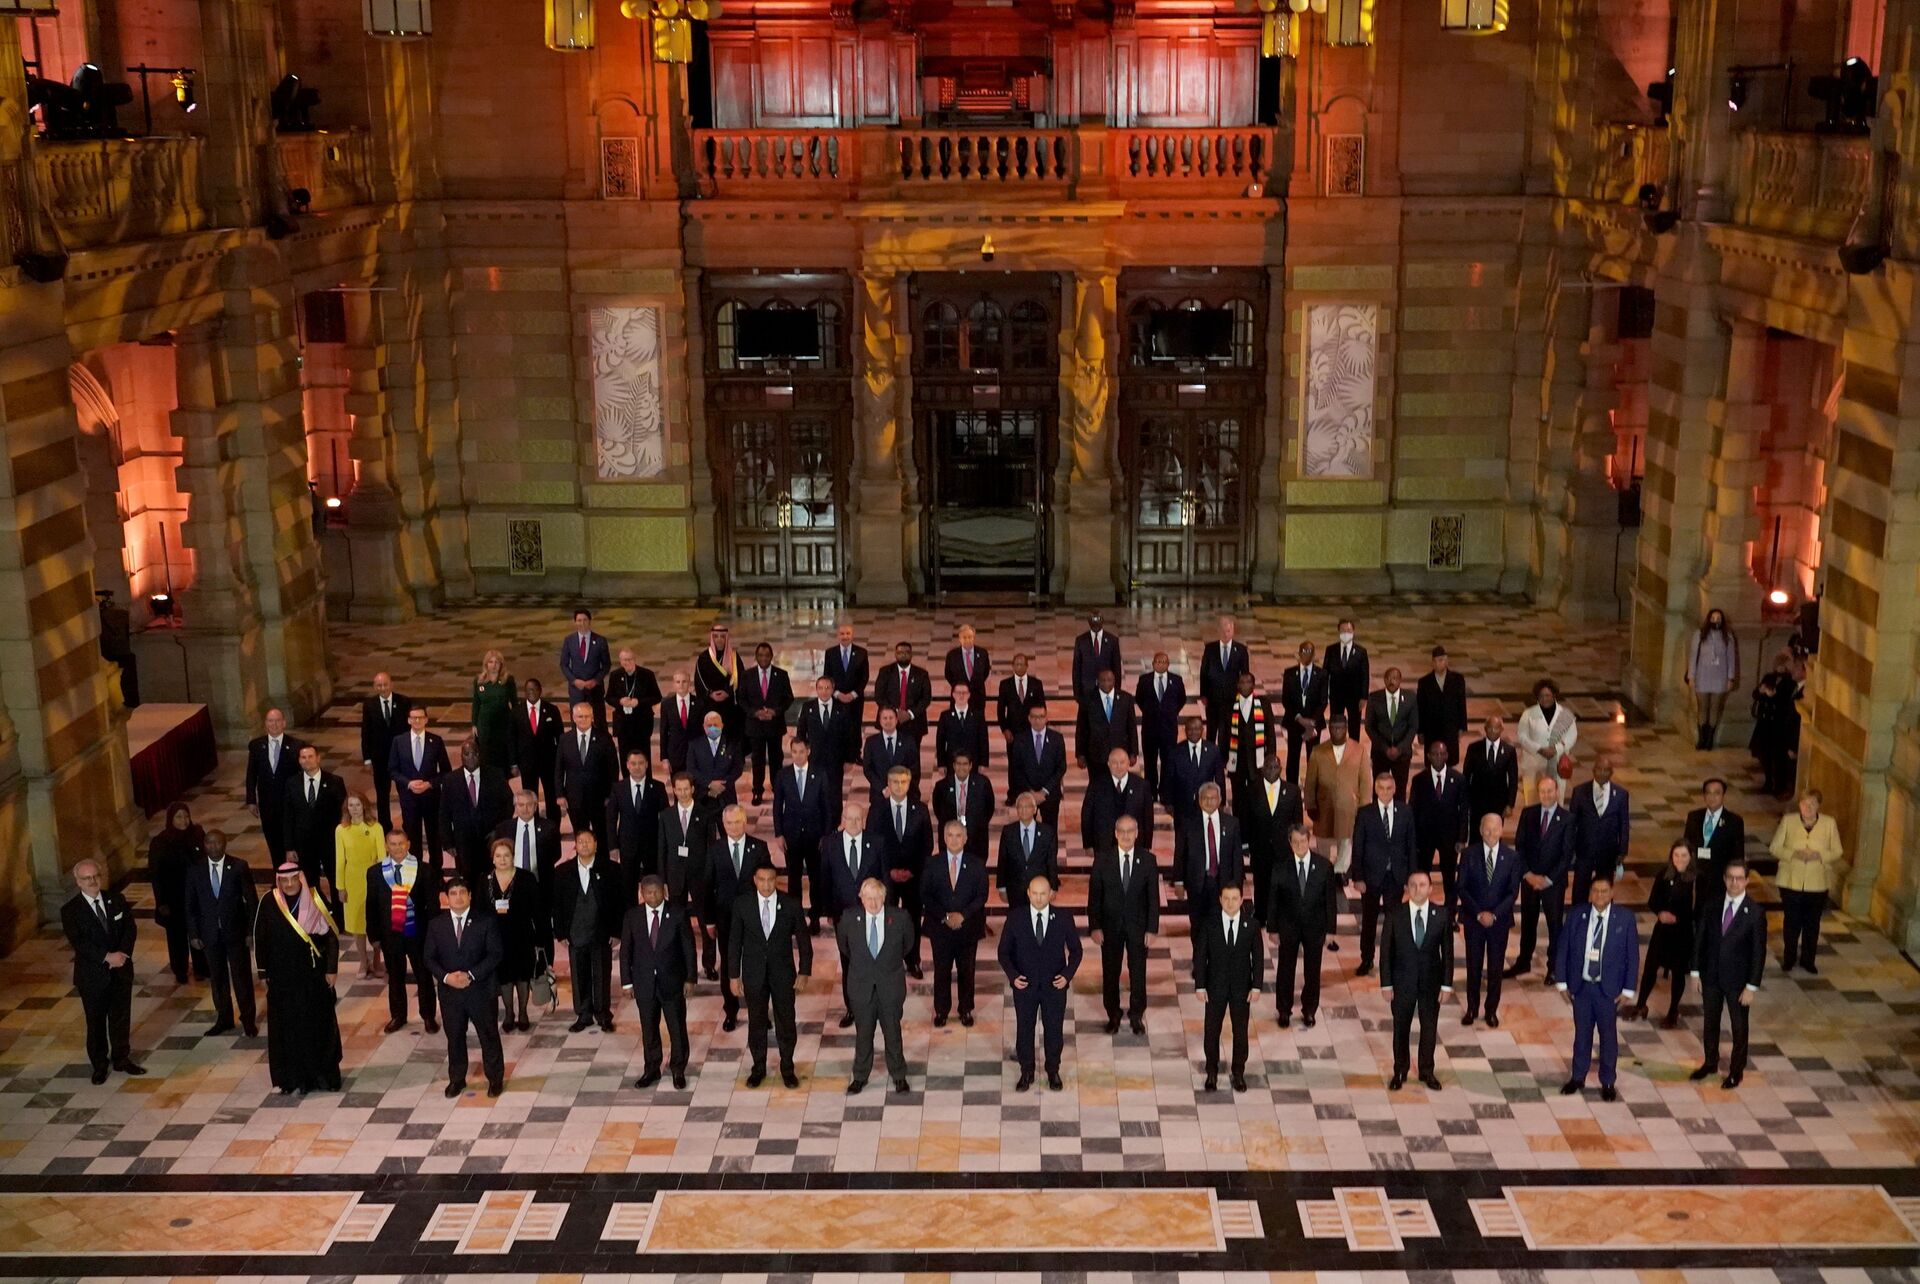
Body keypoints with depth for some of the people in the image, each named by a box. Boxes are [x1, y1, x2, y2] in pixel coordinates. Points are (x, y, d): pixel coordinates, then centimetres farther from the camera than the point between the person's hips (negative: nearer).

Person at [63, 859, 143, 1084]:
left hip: (121, 970, 3)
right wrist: (108, 957, -23)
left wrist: (123, 953, -16)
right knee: (96, 1021, 9)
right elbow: (78, 942, -18)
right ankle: (99, 1064, 22)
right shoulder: (70, 910, -10)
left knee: (121, 1016, 12)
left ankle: (121, 1058, 27)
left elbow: (130, 928, 0)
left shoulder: (117, 900, 1)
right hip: (92, 974, -3)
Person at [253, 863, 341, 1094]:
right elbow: (260, 939, 1)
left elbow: (331, 936, -3)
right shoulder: (268, 903, -6)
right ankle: (292, 1077, 14)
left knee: (318, 1024, 7)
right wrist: (264, 973, 1)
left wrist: (331, 969, -5)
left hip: (313, 974, 0)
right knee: (287, 1026, 5)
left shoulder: (315, 901, -7)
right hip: (282, 977, 0)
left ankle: (323, 1074, 20)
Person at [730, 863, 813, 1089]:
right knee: (756, 1022, 11)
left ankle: (787, 1069, 24)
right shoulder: (741, 904, -9)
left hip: (783, 972, 0)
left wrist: (804, 972, -3)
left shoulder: (790, 905, -10)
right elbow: (735, 941, -2)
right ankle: (758, 1068, 27)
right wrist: (733, 976, -2)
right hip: (754, 973, 0)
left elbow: (803, 940, 0)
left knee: (786, 1022, 8)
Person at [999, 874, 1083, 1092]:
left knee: (1054, 1029, 13)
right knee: (1024, 1029, 12)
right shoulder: (1015, 918, -9)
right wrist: (1012, 975, -17)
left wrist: (1068, 974, -14)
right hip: (1024, 984, 0)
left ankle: (1053, 1071, 33)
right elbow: (1004, 951, -2)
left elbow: (1075, 950, 0)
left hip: (1054, 984, 0)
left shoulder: (1064, 918, -9)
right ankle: (1026, 1072, 30)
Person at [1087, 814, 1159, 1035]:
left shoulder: (1147, 859, -7)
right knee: (1110, 973, 9)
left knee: (1138, 972, 8)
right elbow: (1094, 895, -4)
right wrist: (1094, 926, -9)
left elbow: (1153, 897, -3)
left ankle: (1136, 1016, 26)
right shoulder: (1103, 858, -7)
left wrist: (1152, 928, -7)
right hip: (1110, 925, 0)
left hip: (1138, 925, 0)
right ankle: (1113, 1015, 25)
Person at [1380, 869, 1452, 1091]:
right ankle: (1400, 1072, 28)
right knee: (1401, 1028, 11)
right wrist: (1386, 983, -7)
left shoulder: (1442, 914, -8)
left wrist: (1447, 983, -4)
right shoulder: (1395, 915, -10)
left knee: (1429, 1028, 13)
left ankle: (1427, 1071, 31)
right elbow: (1386, 951, -5)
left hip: (1431, 981, 1)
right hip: (1403, 981, -1)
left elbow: (1447, 951, -3)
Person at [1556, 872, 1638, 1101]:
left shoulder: (1625, 917, -9)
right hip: (1581, 985, 1)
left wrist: (1628, 989, -6)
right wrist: (1563, 982, 0)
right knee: (1581, 1033, 14)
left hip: (1609, 988, -1)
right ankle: (1577, 1077, 29)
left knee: (1608, 1035, 9)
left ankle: (1607, 1082, 24)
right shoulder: (1577, 915, -5)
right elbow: (1564, 949, 1)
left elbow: (1632, 954, -4)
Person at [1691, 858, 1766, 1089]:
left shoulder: (1755, 913, -15)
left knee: (1739, 1026, 12)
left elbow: (1759, 952, -13)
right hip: (1711, 977, 3)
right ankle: (1710, 1063, 37)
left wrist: (1752, 987, -14)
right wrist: (1696, 972, 1)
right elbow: (1700, 940, 3)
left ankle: (1736, 1070, 29)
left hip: (1738, 980, -3)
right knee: (1709, 1022, 18)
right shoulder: (1711, 908, -4)